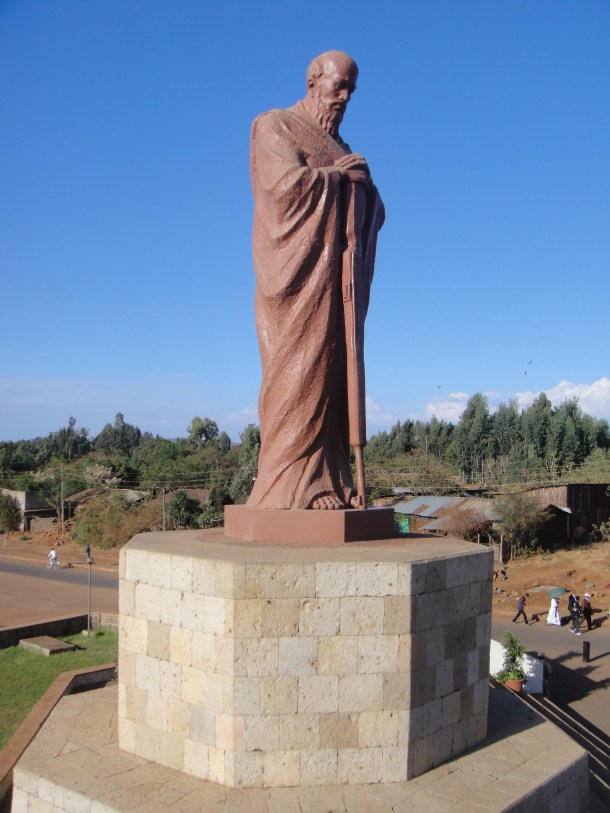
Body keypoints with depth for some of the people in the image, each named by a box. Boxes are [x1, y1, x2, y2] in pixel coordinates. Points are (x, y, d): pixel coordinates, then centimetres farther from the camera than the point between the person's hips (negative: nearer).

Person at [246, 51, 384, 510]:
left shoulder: (338, 147, 26)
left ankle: (329, 485, 2)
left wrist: (362, 181, -2)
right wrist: (338, 176, -1)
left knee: (333, 376, 1)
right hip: (300, 277, -7)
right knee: (299, 375, -12)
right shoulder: (275, 127, 4)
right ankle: (290, 489, -11)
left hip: (337, 282, 7)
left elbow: (374, 212, 19)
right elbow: (286, 183, -15)